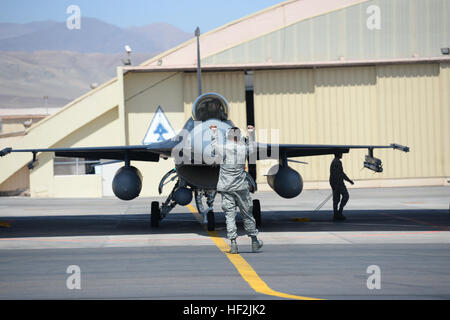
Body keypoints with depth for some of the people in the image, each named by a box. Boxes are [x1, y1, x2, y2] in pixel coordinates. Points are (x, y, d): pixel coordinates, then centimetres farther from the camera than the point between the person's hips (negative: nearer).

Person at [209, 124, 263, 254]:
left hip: (226, 188, 0)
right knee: (247, 214, 11)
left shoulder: (221, 148, -5)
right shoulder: (243, 149, -6)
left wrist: (214, 133, 33)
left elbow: (212, 149, 20)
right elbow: (251, 149, 19)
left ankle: (233, 243, -7)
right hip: (241, 187, 0)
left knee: (229, 215, 1)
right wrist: (251, 134, 32)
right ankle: (254, 241, 21)